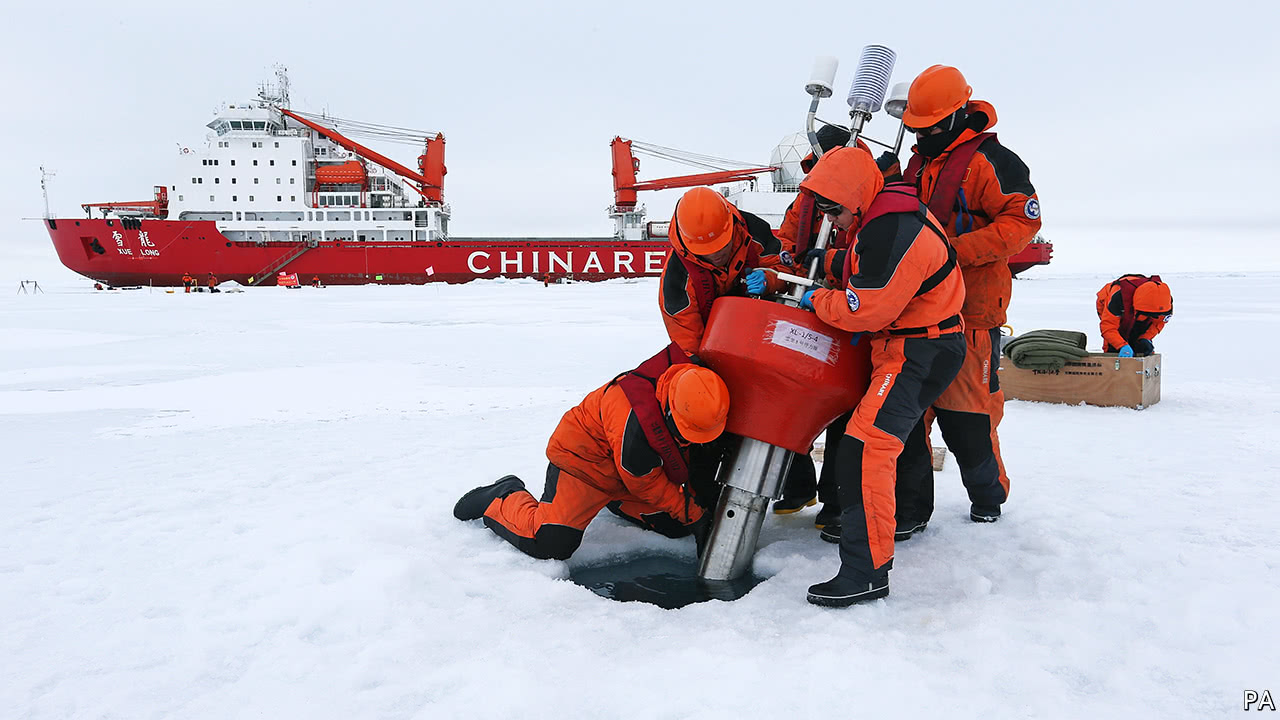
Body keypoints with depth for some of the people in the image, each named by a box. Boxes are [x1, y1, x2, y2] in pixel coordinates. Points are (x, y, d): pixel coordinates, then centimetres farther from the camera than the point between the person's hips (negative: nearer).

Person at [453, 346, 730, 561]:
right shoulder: (634, 420, -41)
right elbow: (645, 483, -24)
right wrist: (693, 514, -15)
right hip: (582, 457, -8)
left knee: (676, 526, 8)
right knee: (550, 543, -21)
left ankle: (613, 500, 31)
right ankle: (504, 499, 8)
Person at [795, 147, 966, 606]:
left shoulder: (893, 236, -27)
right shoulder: (882, 212, 6)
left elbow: (865, 310, -25)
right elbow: (860, 266, 22)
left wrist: (816, 301, -8)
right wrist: (822, 262, 6)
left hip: (918, 352, -11)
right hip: (905, 343, 11)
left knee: (864, 448, -21)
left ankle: (866, 570, -19)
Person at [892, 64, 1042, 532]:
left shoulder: (989, 160, -7)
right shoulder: (918, 164, 18)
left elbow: (1022, 220, -13)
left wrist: (956, 251, -21)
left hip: (970, 311, -7)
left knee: (966, 414, -1)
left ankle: (988, 494, 25)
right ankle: (910, 509, 10)